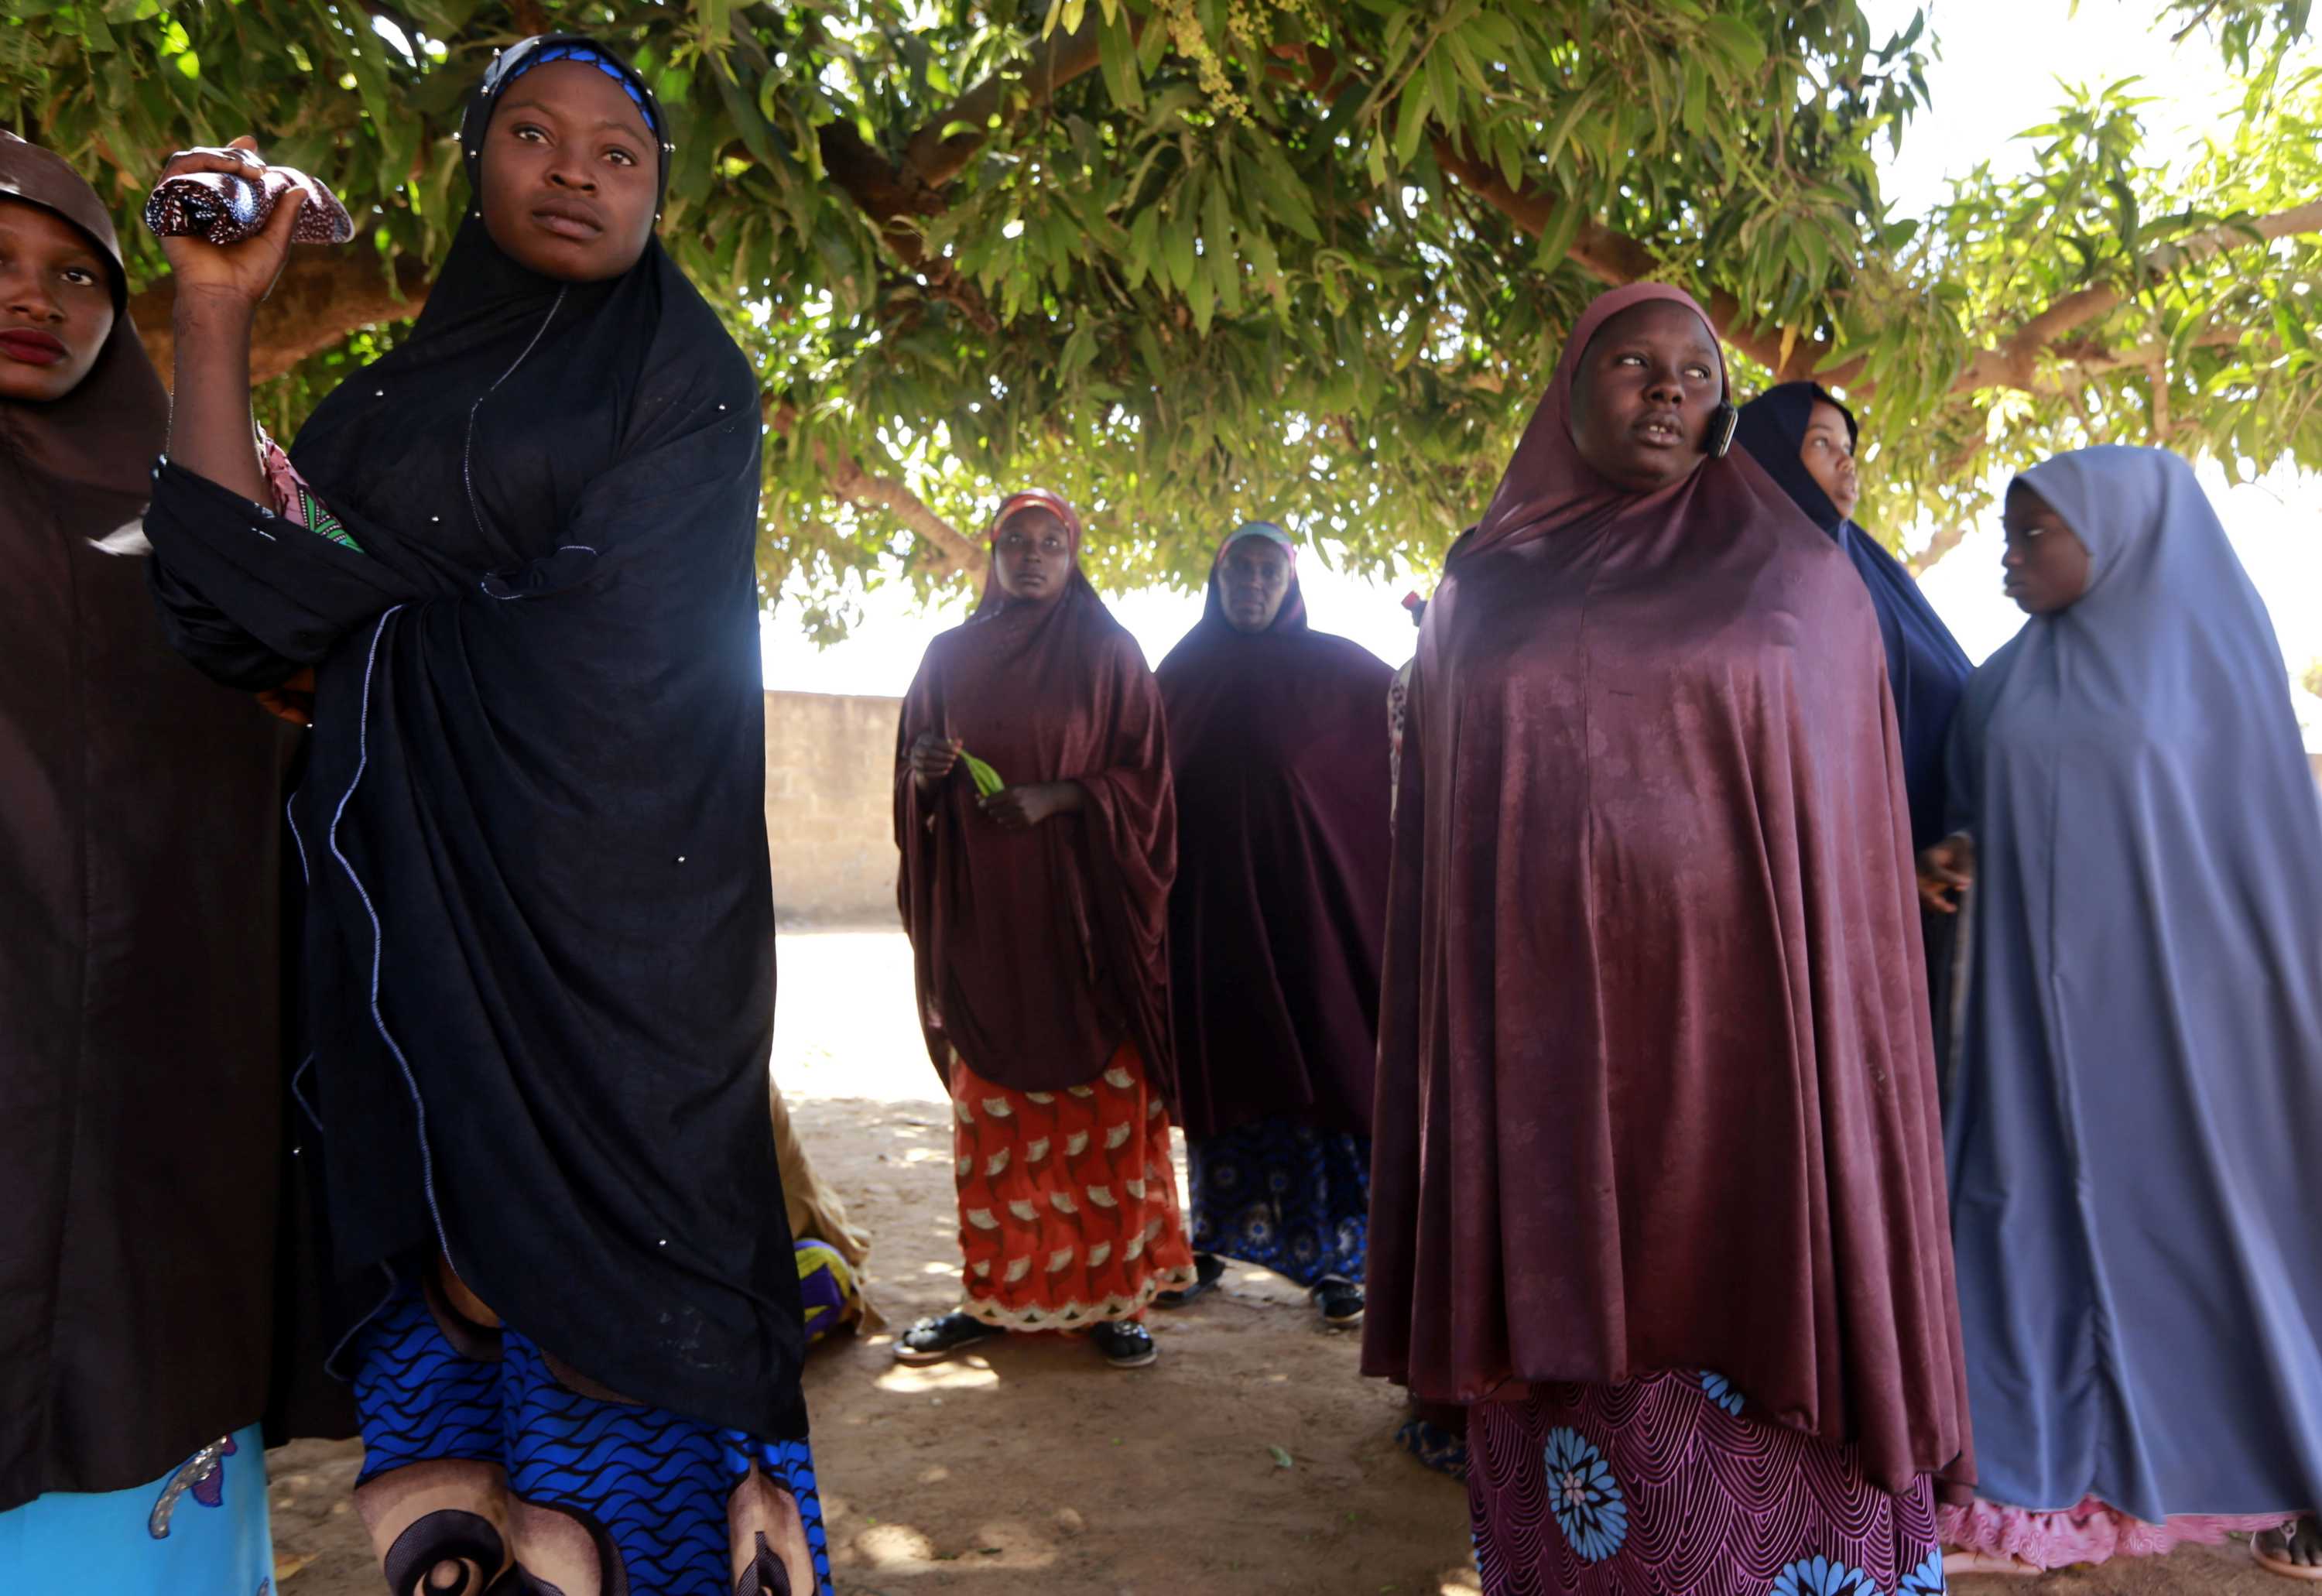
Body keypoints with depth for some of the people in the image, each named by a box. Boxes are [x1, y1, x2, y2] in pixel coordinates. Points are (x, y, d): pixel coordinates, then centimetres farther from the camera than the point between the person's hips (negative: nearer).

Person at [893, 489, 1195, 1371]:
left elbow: (1144, 779, -1)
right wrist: (923, 770, -9)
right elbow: (915, 779, 14)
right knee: (988, 1107, 4)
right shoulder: (952, 655, 12)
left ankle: (1113, 1293, 6)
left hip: (1082, 907, -2)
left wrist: (1056, 799, -16)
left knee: (1103, 1106, -3)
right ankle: (994, 1292, 13)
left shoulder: (1108, 653, 3)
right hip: (982, 909, 3)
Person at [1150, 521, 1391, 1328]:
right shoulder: (1179, 672, 10)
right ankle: (1212, 1241, 18)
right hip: (1207, 897, 2)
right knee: (1217, 1072, 7)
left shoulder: (1333, 664, 4)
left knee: (1315, 1070, -2)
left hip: (1302, 891, -2)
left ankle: (1333, 1258, 7)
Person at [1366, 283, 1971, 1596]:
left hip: (1744, 1038, -1)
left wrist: (1851, 1081, -2)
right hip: (1548, 1044, 1)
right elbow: (1439, 846, 10)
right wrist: (1456, 1070, 6)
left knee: (1754, 1350, 3)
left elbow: (1853, 828, 4)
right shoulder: (1485, 592, 10)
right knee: (1575, 1369, 6)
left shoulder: (1796, 576, 6)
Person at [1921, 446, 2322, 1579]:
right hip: (2043, 996, 4)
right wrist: (1962, 857, -5)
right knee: (2044, 1206, 4)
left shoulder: (2216, 649, -2)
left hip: (2180, 987, -4)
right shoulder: (2009, 680, 10)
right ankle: (2055, 1475, 15)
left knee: (2207, 1209, 4)